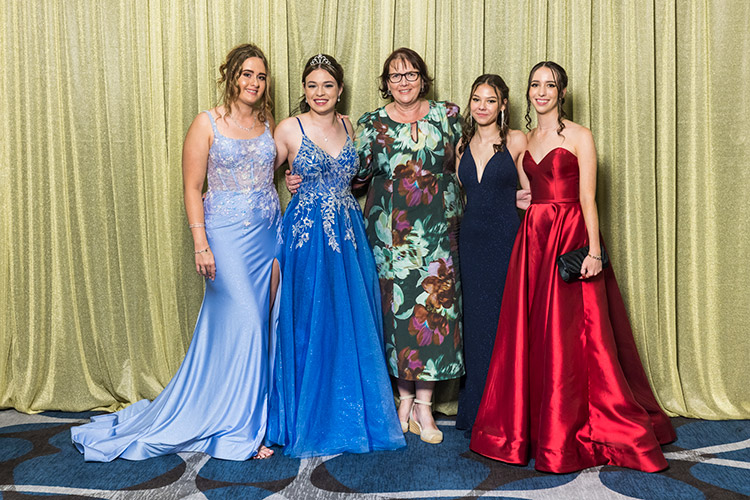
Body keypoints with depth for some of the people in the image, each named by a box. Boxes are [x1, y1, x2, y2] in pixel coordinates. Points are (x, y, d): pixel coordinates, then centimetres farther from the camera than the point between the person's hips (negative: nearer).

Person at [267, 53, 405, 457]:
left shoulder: (348, 127, 11)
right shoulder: (289, 129, -2)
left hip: (348, 232, 4)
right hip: (307, 235, -4)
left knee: (353, 323, 7)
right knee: (311, 324, 2)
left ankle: (353, 414, 23)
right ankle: (312, 419, 18)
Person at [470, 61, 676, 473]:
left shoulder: (579, 137, -2)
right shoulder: (526, 141, 15)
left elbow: (588, 199, -8)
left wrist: (593, 251, -16)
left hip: (570, 238, -5)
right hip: (533, 238, 6)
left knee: (568, 338, -3)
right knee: (528, 334, 7)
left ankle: (570, 435, 10)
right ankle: (529, 426, 20)